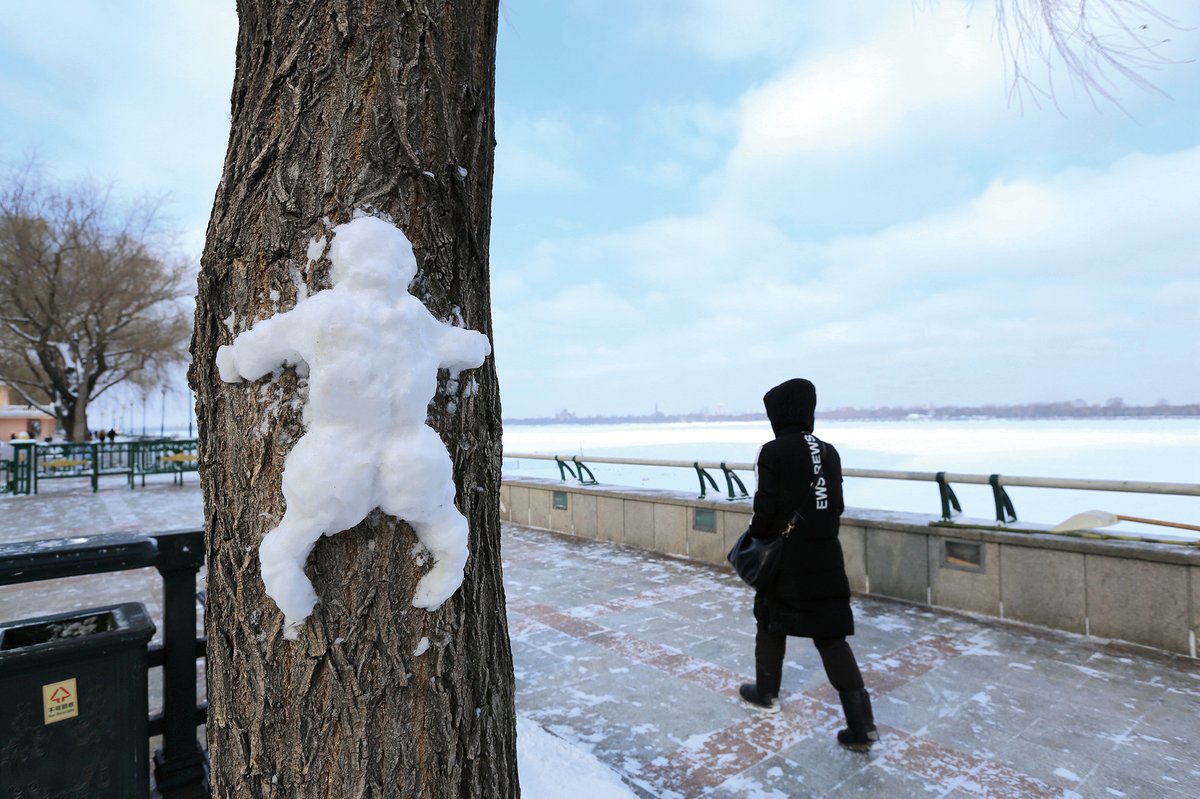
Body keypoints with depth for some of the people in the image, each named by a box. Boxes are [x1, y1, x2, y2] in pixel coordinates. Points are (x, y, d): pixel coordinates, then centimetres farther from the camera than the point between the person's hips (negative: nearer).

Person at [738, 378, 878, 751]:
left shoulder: (774, 451, -15)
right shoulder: (828, 452, 4)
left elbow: (766, 508, -15)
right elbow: (837, 505, 8)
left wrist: (756, 534, 3)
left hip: (786, 558, -5)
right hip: (827, 558, 5)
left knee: (771, 624, 18)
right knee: (832, 637, 12)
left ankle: (767, 693, 36)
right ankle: (861, 724, 8)